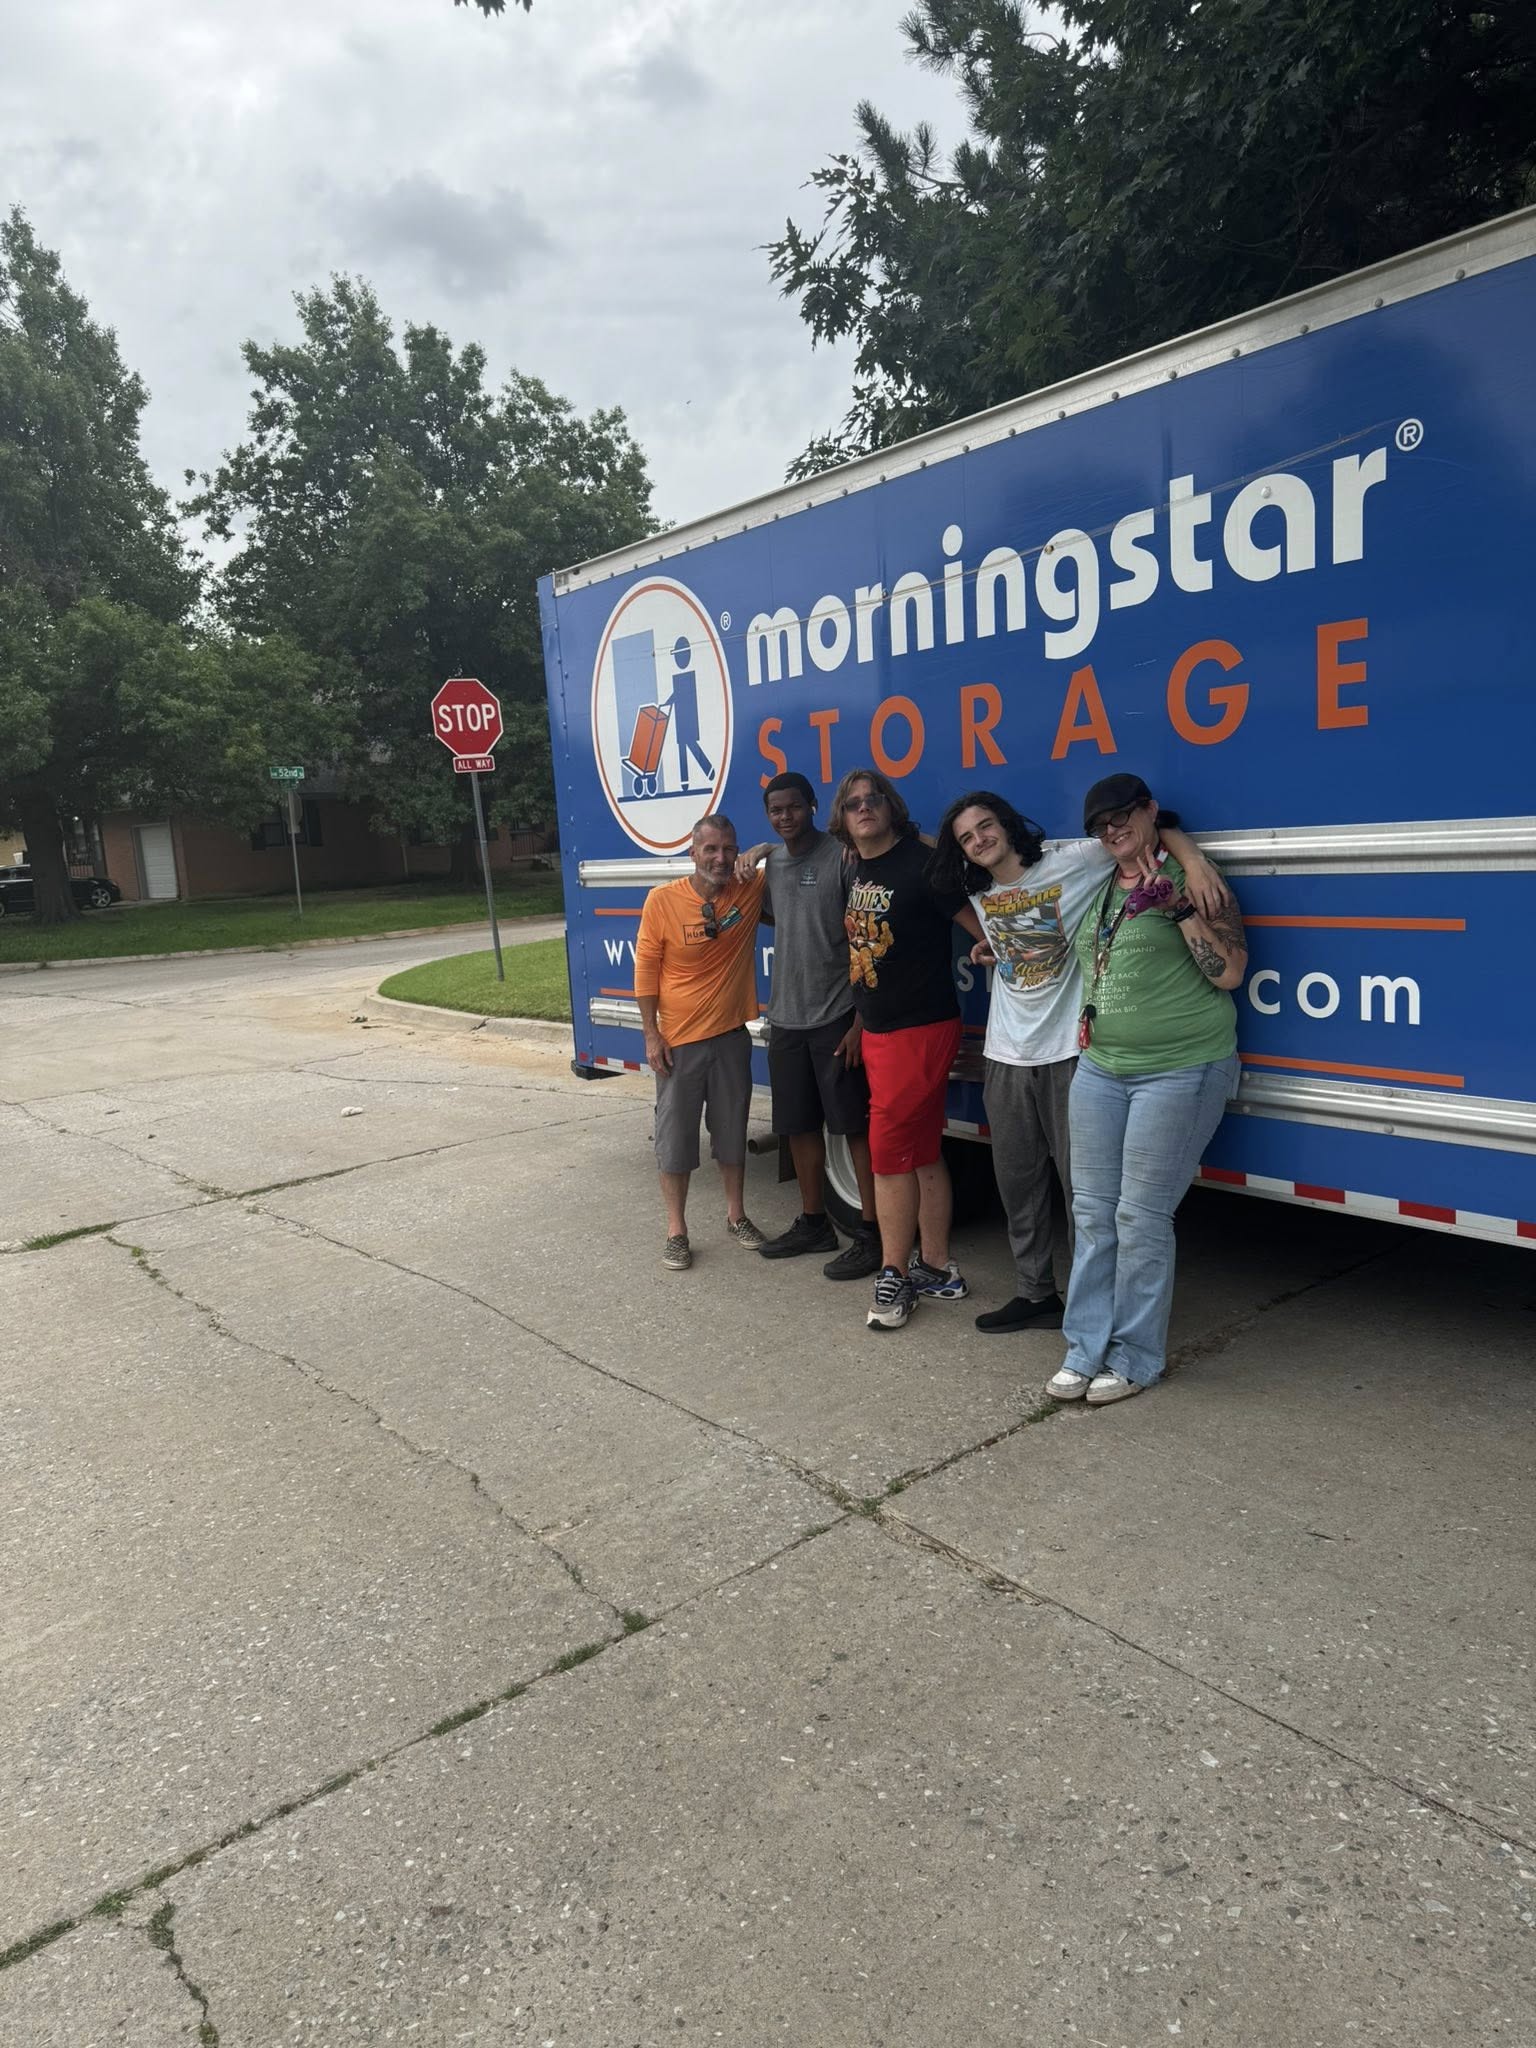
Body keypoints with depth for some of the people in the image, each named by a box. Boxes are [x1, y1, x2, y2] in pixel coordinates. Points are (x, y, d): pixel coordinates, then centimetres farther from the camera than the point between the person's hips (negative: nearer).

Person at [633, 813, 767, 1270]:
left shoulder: (752, 890, -5)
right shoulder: (663, 900, -11)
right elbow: (646, 970, -6)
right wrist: (652, 1035, -8)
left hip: (732, 1038, 3)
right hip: (679, 1042, -2)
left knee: (732, 1131, 16)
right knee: (675, 1135, 5)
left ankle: (736, 1215, 33)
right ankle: (676, 1231, 17)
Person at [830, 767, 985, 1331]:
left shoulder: (920, 864, -15)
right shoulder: (857, 869, 10)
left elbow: (984, 929, -15)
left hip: (920, 1030, -8)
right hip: (877, 1030, 8)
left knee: (889, 1148, -6)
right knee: (922, 1153, 13)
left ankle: (894, 1275, 6)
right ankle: (936, 1269, 22)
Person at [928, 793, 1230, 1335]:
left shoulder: (1071, 861, -10)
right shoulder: (979, 894, 8)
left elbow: (1148, 823, -12)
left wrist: (1195, 862, -27)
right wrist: (988, 949, 10)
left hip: (1070, 1051, -6)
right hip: (1007, 1056, 6)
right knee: (1016, 1182, 12)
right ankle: (1034, 1294, 26)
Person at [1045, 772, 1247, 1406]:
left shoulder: (1188, 879, -7)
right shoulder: (1098, 888, 14)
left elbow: (1228, 972, -16)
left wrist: (1178, 905, -21)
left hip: (1179, 1070, -7)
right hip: (1100, 1068, 7)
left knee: (1141, 1218, -4)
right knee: (1092, 1212, 7)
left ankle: (1136, 1358, 10)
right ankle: (1086, 1350, 16)